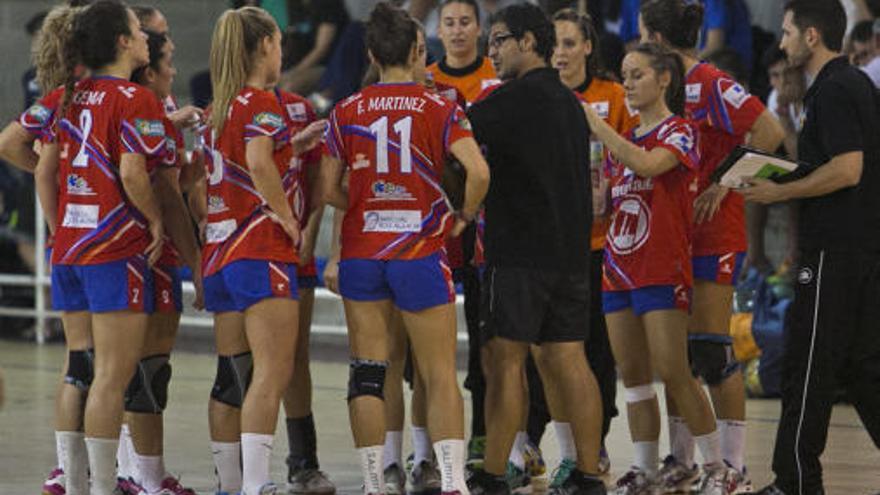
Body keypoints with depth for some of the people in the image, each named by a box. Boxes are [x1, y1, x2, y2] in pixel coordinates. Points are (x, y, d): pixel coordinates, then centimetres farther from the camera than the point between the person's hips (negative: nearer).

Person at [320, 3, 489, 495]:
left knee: (367, 375, 7)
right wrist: (463, 216, 1)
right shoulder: (439, 108, -4)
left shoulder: (347, 112, 3)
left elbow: (330, 190, 4)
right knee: (441, 376, 1)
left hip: (361, 254, 2)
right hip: (421, 252, -2)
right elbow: (479, 172, -16)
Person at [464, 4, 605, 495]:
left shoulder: (516, 99, -10)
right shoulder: (569, 102, 16)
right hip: (572, 250, 8)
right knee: (568, 359, 7)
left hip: (519, 252, -8)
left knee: (505, 361, -4)